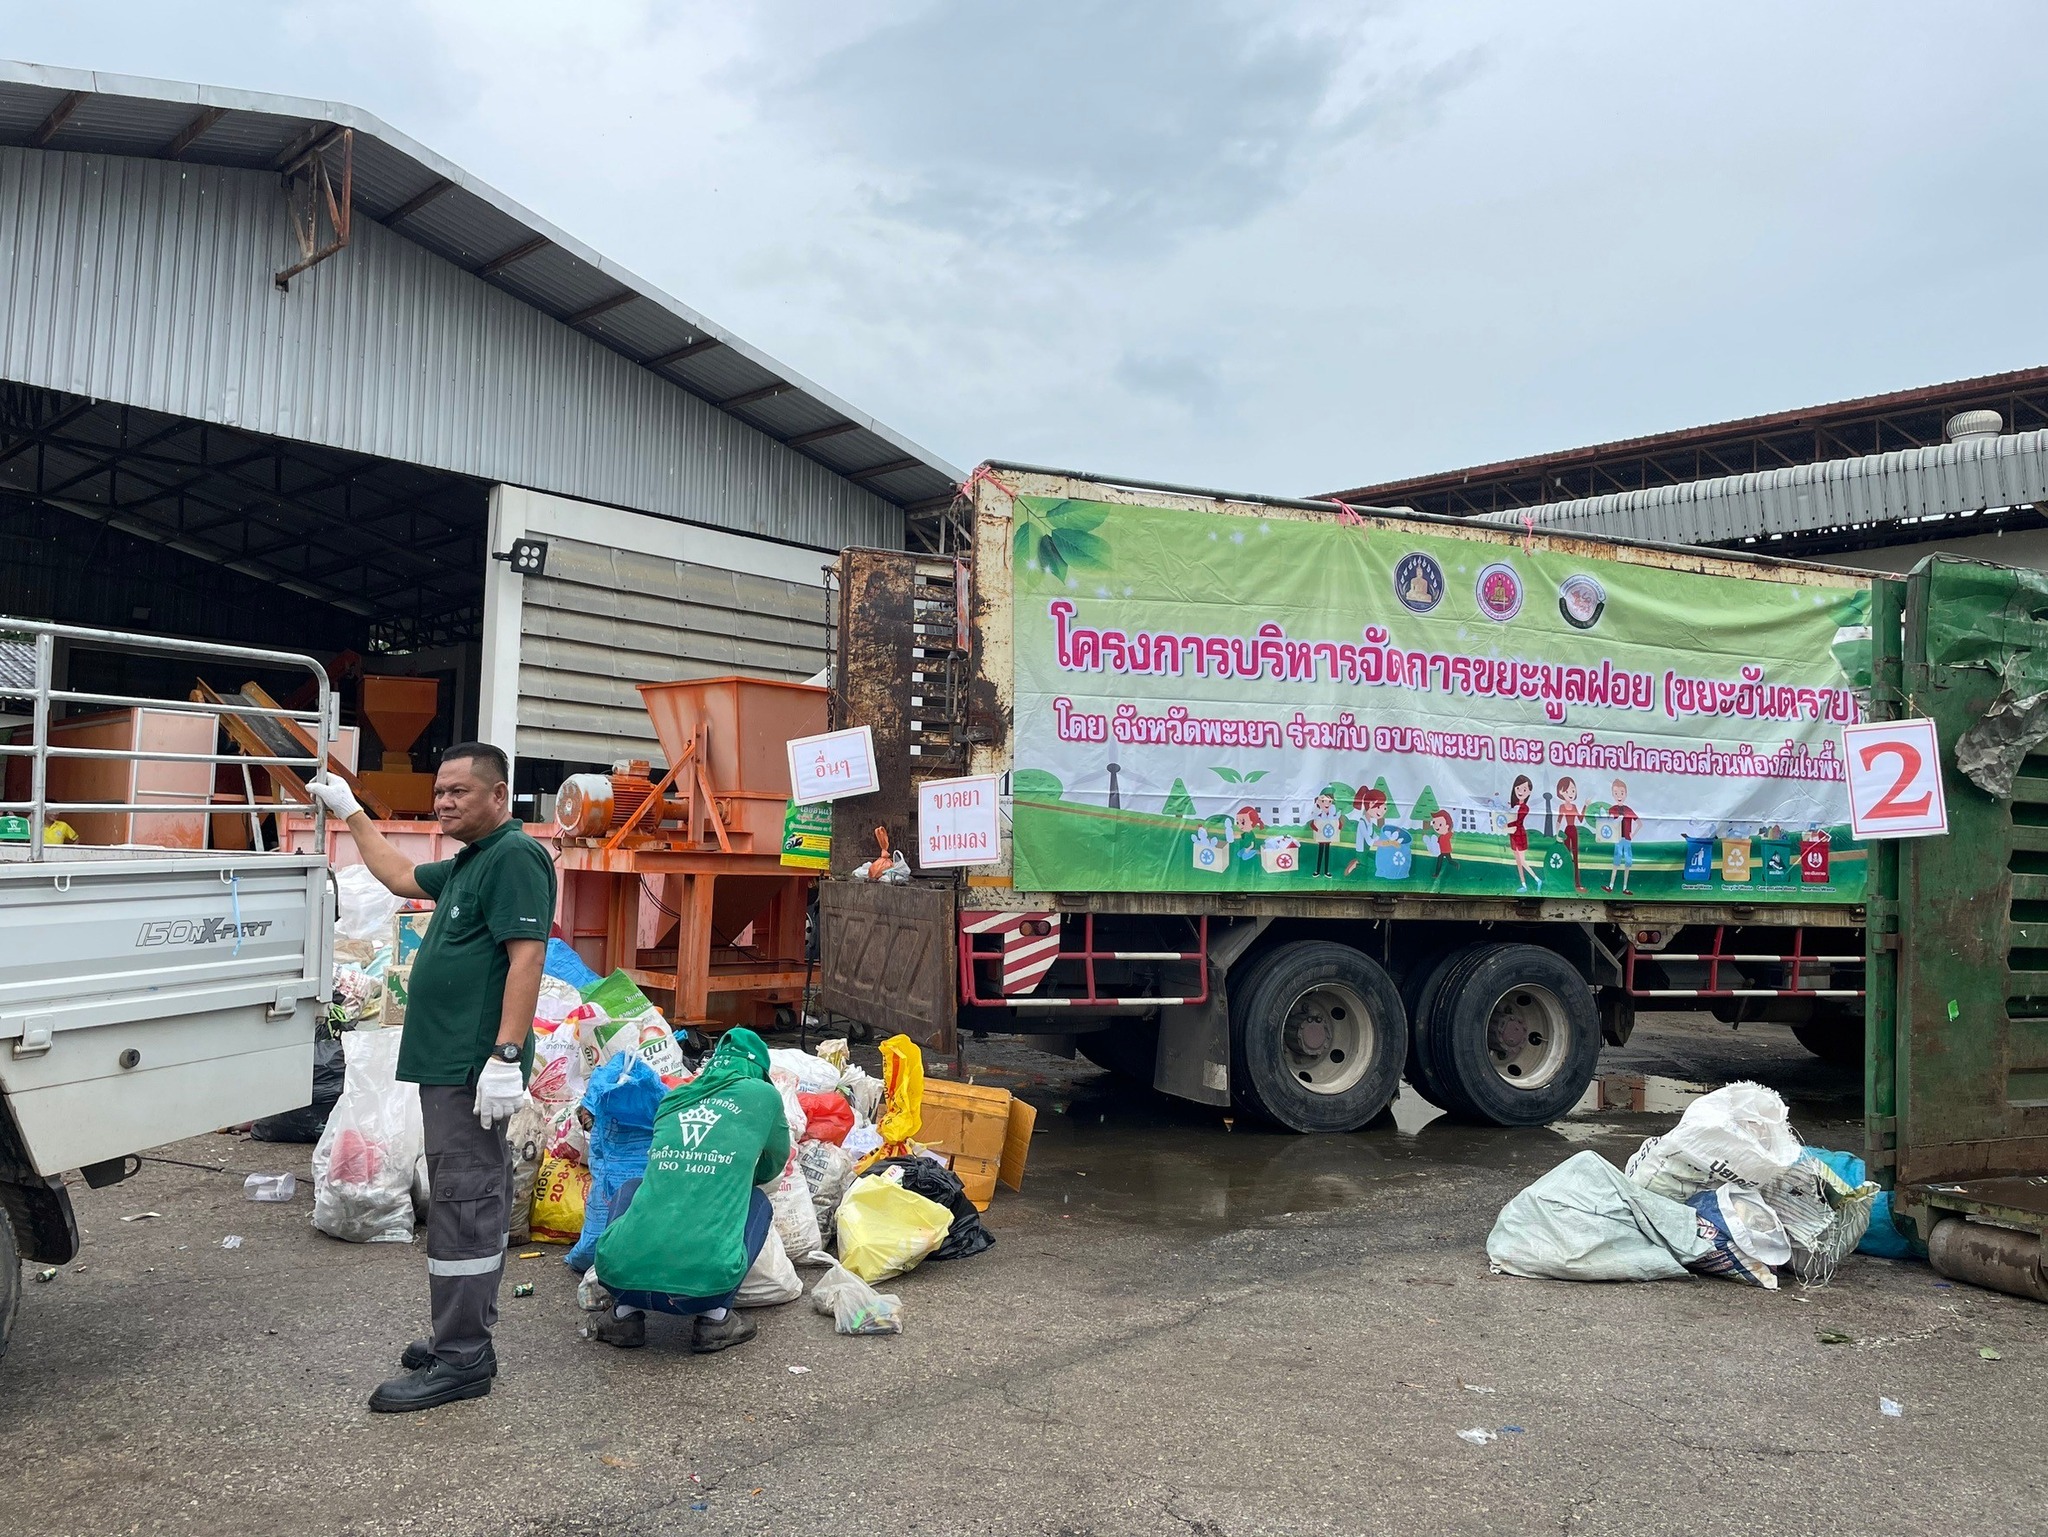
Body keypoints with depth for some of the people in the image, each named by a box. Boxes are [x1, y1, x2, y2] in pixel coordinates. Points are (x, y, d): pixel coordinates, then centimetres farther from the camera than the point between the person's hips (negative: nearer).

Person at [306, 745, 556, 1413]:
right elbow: (401, 877, 36)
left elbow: (527, 956, -22)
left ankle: (461, 1361, -1)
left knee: (462, 1205, -7)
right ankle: (466, 1337, 25)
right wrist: (350, 812, 38)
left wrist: (507, 1057, -27)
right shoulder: (471, 862, 19)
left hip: (474, 1068, -11)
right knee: (475, 1200, 15)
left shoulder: (514, 856, -14)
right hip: (452, 1064, 11)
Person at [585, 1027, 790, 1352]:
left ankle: (626, 1313, 17)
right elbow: (774, 1164, 30)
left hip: (619, 1274, 3)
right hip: (706, 1280, -3)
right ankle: (714, 1317, 11)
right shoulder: (762, 1094, 12)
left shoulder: (671, 1099, 20)